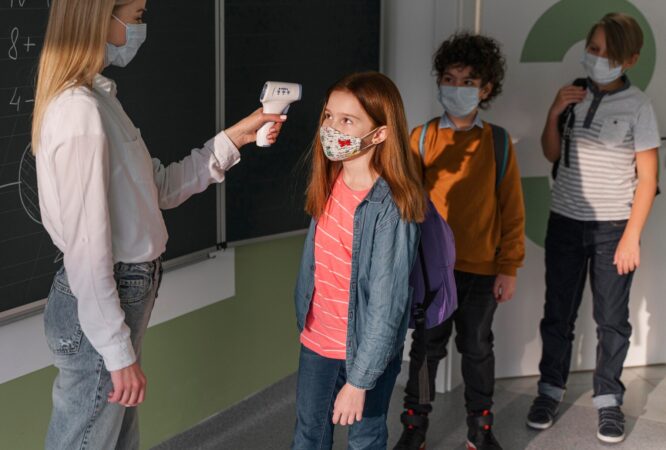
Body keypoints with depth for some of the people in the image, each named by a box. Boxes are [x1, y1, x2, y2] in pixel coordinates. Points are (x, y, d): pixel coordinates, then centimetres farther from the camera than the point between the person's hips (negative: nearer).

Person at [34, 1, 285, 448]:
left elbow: (161, 187, 14)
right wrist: (119, 353, -20)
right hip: (97, 307, -10)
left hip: (122, 291, 10)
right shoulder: (80, 112, -22)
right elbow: (86, 249, -23)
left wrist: (234, 137, 13)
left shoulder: (98, 98, 9)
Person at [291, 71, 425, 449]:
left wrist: (359, 380, -22)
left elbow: (387, 304, -24)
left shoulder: (391, 208, -25)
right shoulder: (330, 183, -3)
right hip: (318, 340, 6)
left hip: (367, 349, -6)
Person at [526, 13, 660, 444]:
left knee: (612, 319, 5)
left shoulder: (637, 105, -7)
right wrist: (554, 113, -5)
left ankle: (609, 400, 18)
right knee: (558, 314, 9)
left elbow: (648, 176, -6)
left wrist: (632, 235, -12)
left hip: (613, 226, -3)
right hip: (565, 222, 3)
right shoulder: (574, 94, 3)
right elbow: (552, 154, 12)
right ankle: (551, 391, 23)